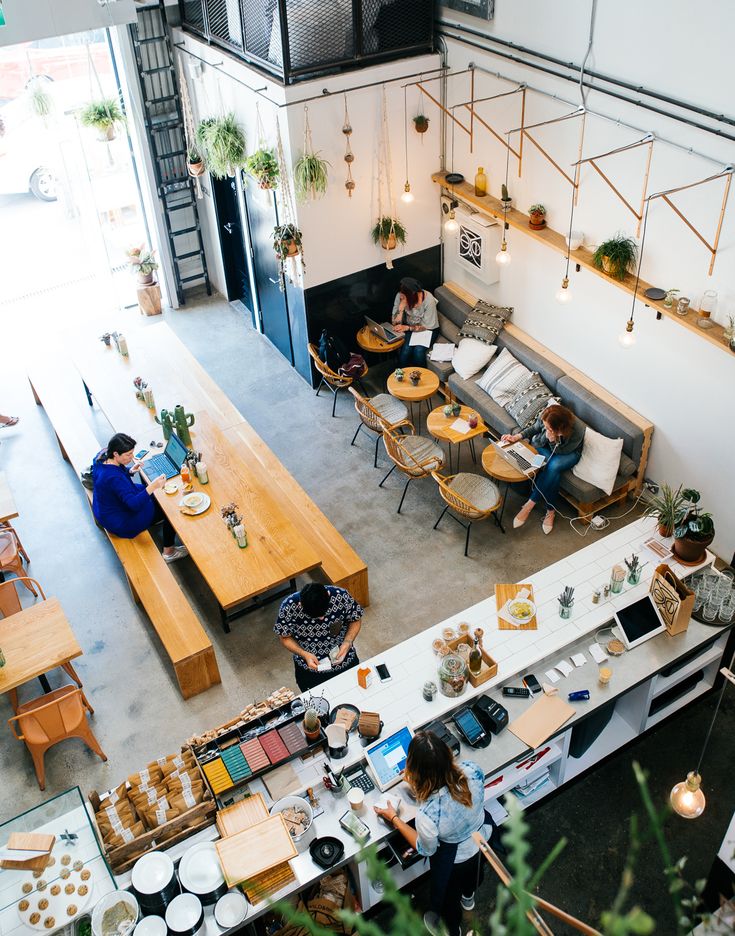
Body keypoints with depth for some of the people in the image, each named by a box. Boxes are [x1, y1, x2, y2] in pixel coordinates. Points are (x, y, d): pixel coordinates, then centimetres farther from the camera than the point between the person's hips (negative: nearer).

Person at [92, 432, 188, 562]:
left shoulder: (102, 457, -12)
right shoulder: (114, 477, -39)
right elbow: (134, 504, -39)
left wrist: (130, 471, -9)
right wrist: (152, 487, -49)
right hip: (119, 523, -9)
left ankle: (157, 519, 44)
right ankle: (169, 552, 19)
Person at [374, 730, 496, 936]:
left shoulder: (428, 814, -45)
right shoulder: (471, 770, -35)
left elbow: (426, 849, -20)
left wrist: (393, 818, -10)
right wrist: (420, 783, -4)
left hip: (456, 861, -4)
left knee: (448, 895, 32)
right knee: (473, 868, 40)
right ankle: (468, 896, 72)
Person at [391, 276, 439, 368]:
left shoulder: (428, 300, -26)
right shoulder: (400, 296, -17)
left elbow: (426, 326, -18)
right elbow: (395, 323, -12)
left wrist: (406, 328, -30)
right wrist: (401, 308, -30)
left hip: (427, 330, -2)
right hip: (408, 328, 2)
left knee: (418, 350, -29)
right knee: (405, 349, -27)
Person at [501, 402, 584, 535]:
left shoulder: (577, 430, -36)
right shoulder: (545, 418, -27)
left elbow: (561, 452, -22)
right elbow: (535, 428, -3)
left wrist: (553, 440, -41)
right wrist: (517, 437, -17)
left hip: (568, 453, -3)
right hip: (544, 447, 3)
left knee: (554, 466, -34)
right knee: (550, 466, -30)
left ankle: (530, 504, -25)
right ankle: (551, 510, -18)